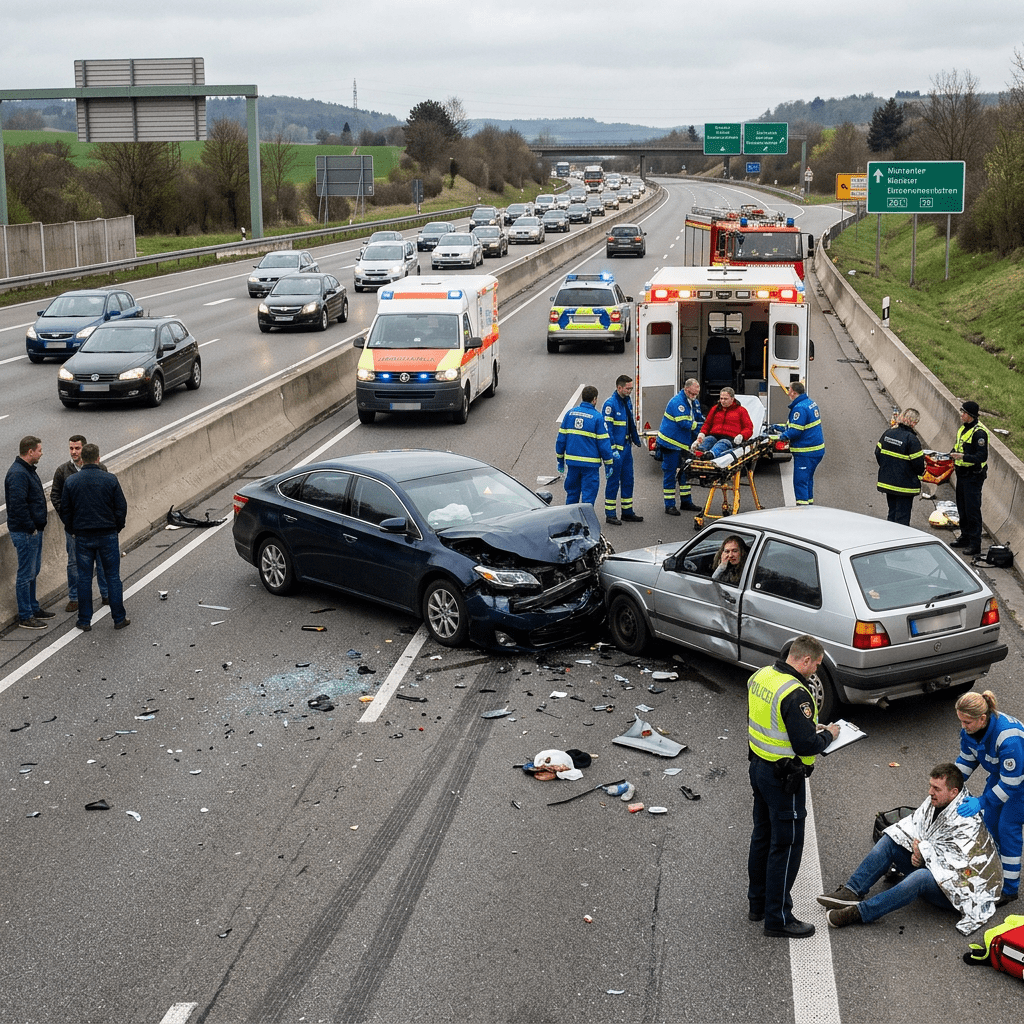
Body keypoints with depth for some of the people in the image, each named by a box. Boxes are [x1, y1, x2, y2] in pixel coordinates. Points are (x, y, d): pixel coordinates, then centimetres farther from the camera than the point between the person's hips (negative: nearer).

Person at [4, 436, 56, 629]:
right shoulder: (18, 474, -21)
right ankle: (25, 617, 4)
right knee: (26, 574, -3)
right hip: (25, 532, -10)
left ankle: (33, 608, 30)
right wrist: (31, 527, -20)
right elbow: (18, 504, -27)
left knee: (33, 571, 19)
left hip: (34, 530, 10)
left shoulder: (28, 470, 13)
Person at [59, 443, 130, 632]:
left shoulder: (71, 481, -4)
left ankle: (85, 620, 13)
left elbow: (65, 510, 1)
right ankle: (119, 618, 10)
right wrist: (117, 527, 11)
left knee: (84, 578, 9)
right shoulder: (110, 479, -7)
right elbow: (121, 507, -4)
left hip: (82, 537, 1)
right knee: (113, 576, 7)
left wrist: (72, 529, 16)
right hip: (108, 535, -1)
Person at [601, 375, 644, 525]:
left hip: (626, 446, 8)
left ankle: (627, 512, 23)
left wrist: (636, 440, 20)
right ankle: (610, 515, 6)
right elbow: (607, 428, -19)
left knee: (628, 480, 13)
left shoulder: (627, 401, 10)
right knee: (613, 481, -2)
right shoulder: (610, 404, -16)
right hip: (616, 449, -8)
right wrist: (612, 449, -21)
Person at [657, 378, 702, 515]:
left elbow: (700, 418, 17)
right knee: (670, 474, -5)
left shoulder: (694, 402, 11)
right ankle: (669, 505, -2)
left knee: (685, 472, 15)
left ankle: (686, 502, 25)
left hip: (683, 444, 9)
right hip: (671, 443, -9)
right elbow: (684, 423, -24)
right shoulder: (677, 402, -19)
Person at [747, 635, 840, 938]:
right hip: (783, 778, -9)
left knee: (762, 836, 21)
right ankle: (778, 919, 10)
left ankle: (758, 902, 34)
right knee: (786, 845, 2)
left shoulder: (760, 676, 2)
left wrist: (809, 727, 11)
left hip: (758, 766, 9)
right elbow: (806, 746, -27)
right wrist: (828, 734, -7)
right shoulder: (795, 694, -26)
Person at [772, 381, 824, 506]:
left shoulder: (800, 408, -21)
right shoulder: (811, 402, 12)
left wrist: (784, 435, -5)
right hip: (817, 449, 10)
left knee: (800, 481, -6)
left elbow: (795, 431, -23)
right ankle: (809, 503, 28)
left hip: (806, 452, -10)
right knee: (807, 479, 20)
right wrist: (781, 427, 20)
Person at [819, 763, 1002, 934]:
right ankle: (852, 891, -13)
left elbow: (957, 863, -28)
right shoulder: (935, 802, -2)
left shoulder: (967, 822, -26)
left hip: (958, 890, -9)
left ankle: (860, 913, -35)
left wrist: (924, 850, -17)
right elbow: (912, 828, 8)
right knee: (890, 839, -3)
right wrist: (918, 852, -13)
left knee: (920, 877, -38)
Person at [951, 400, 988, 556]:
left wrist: (963, 457, -31)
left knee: (972, 510, -7)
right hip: (962, 473, 9)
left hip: (973, 476, -9)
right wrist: (955, 453, 6)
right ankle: (965, 537, 30)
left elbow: (982, 457, -23)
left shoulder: (979, 432, -18)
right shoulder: (963, 428, 11)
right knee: (962, 508, 17)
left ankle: (975, 544, -2)